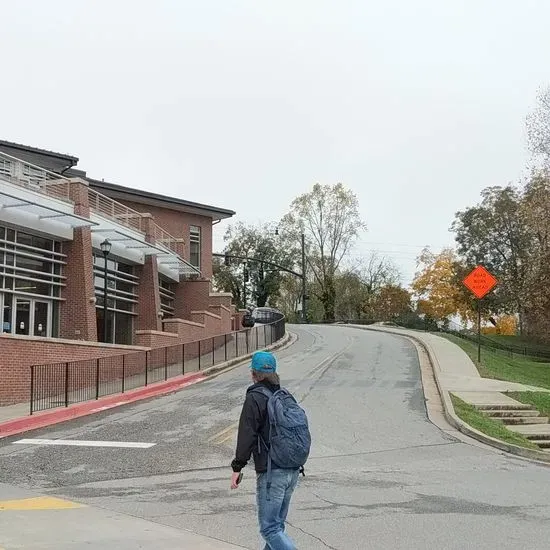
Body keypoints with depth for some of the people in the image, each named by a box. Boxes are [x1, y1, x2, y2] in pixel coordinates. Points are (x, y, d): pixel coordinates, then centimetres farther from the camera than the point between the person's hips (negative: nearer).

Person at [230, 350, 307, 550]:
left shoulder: (255, 398, -9)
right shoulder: (286, 396, 12)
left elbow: (247, 435, -15)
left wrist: (237, 467, -9)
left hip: (271, 472, -8)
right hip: (294, 471, 8)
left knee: (269, 528, -3)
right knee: (277, 522, 18)